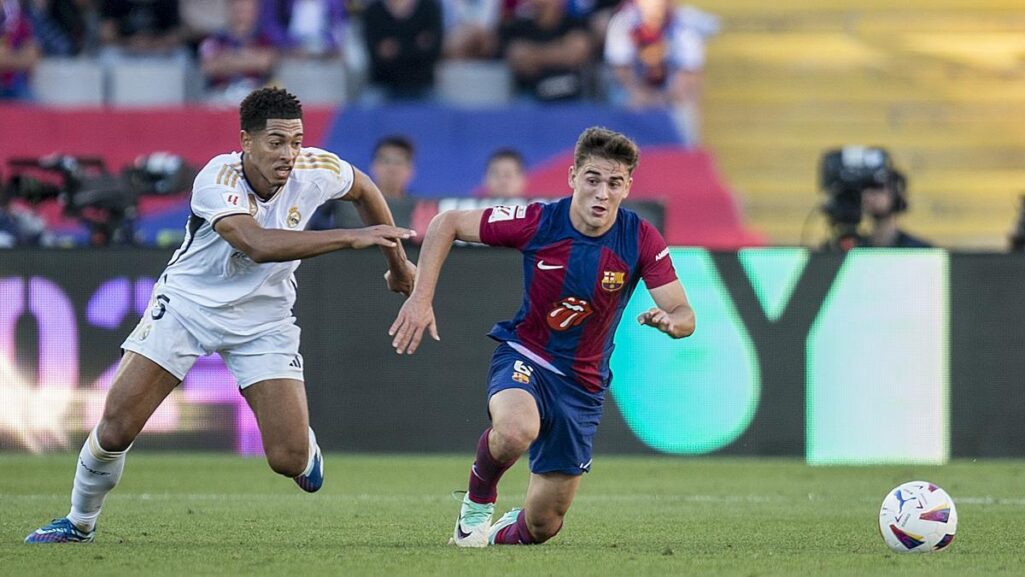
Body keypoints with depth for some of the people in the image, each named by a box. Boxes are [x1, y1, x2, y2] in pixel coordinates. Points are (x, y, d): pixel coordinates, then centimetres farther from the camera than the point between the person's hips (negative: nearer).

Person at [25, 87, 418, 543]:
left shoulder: (313, 171, -16)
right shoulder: (217, 180, -27)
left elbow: (364, 189, 8)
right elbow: (258, 245, -43)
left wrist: (397, 262, 18)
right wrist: (351, 238, -46)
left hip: (263, 320, 2)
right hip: (188, 302, -2)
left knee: (289, 459, -12)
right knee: (116, 426, -10)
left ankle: (305, 446, 28)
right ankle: (80, 523, 16)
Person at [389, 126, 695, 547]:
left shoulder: (641, 240, -14)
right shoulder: (538, 222, -18)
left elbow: (685, 316, -15)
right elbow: (446, 223, -8)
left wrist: (670, 321, -39)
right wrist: (421, 298, -17)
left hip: (583, 385, 2)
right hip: (525, 357, -2)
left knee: (542, 526, 5)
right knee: (517, 430, -40)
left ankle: (503, 533, 44)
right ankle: (478, 498, -6)